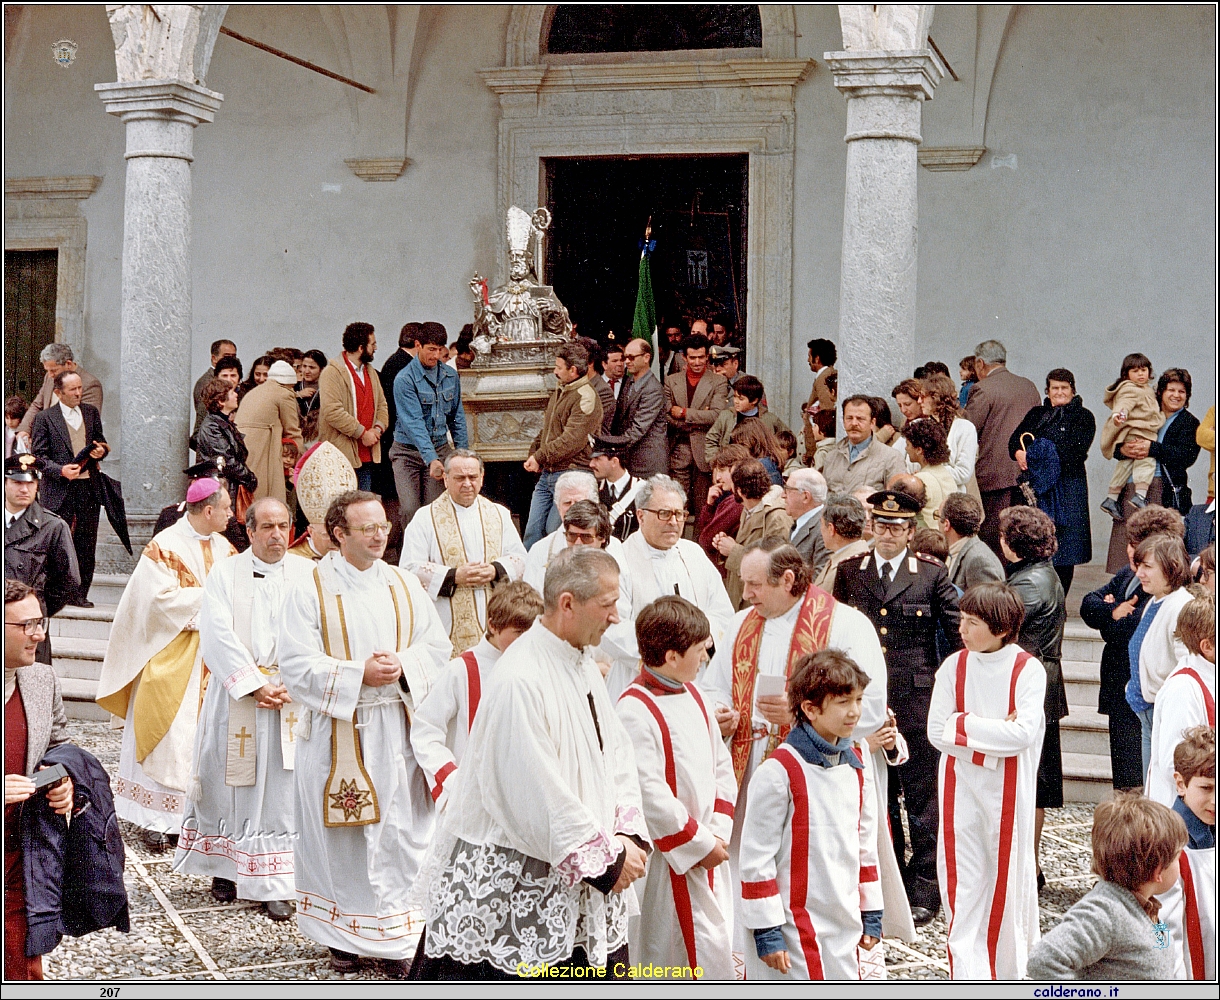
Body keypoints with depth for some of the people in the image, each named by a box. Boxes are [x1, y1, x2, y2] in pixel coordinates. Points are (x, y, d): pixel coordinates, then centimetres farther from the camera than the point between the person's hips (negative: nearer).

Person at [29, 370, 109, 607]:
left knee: (86, 544, 5)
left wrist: (101, 450, -3)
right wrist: (60, 470, -18)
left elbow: (101, 442, 21)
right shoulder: (44, 418, -1)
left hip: (88, 487, 4)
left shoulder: (91, 412, 12)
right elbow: (38, 455, -3)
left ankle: (80, 594, 13)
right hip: (59, 490, -4)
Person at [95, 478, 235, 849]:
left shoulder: (222, 547, 9)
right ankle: (157, 819, 0)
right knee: (168, 738, -5)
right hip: (172, 657, -6)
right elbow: (161, 597, -18)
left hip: (212, 657, 6)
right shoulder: (166, 546, -10)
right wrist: (208, 595, -15)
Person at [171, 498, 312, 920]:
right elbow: (218, 636, -7)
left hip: (293, 700, 0)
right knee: (233, 784, 5)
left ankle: (274, 885, 1)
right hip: (236, 696, 0)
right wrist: (255, 685, -15)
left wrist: (290, 684, -13)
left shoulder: (308, 575, 6)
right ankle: (226, 868, 21)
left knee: (283, 791, -2)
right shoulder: (225, 575, 3)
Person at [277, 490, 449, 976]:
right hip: (338, 733, -3)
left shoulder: (404, 586, 9)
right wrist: (359, 674, -19)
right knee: (341, 839, 4)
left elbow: (438, 645, 8)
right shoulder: (310, 590, -3)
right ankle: (344, 935, 16)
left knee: (400, 834, 2)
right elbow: (297, 666, -10)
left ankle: (396, 935, 10)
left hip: (398, 730, 3)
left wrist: (402, 664, -12)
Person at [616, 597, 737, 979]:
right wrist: (699, 844, -15)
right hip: (669, 862, -8)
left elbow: (722, 767, 13)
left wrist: (718, 831, 0)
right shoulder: (635, 711, -19)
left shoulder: (692, 697, 10)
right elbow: (649, 794, -22)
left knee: (717, 945, 13)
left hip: (709, 853, 8)